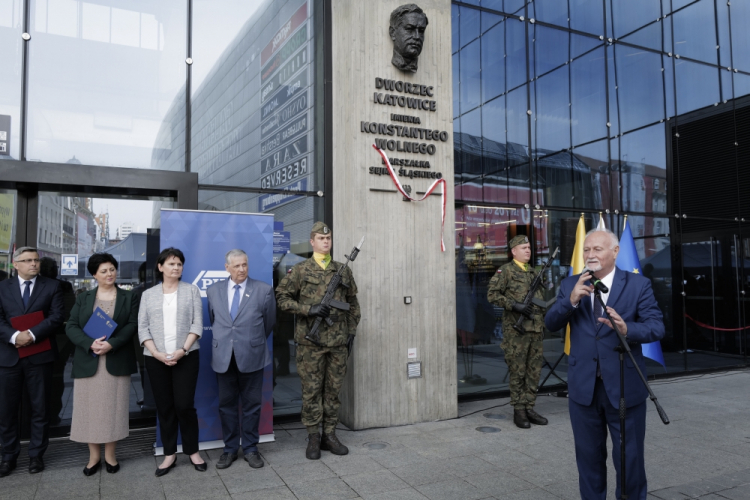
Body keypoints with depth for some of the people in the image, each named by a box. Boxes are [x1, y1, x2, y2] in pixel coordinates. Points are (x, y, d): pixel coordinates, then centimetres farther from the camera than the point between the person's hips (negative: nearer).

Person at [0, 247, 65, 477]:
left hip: (40, 356, -1)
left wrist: (32, 334, -19)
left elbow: (57, 317, -6)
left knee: (40, 408, 6)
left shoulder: (52, 286, 5)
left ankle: (36, 454, 19)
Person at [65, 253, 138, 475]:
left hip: (116, 361, -1)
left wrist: (112, 344, -18)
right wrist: (90, 344, -17)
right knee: (90, 408, 4)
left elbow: (132, 325, -3)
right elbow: (71, 326, 1)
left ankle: (110, 455, 16)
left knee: (113, 407, 4)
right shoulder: (83, 298, 11)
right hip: (88, 361, 1)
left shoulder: (128, 297, 8)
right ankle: (94, 456, 16)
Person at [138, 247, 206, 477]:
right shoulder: (148, 294, 9)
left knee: (184, 404, -3)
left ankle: (193, 451, 14)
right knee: (164, 407, 7)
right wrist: (156, 353, -10)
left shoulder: (191, 290, 5)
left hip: (186, 356, -2)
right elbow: (142, 328, 3)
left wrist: (183, 350, -12)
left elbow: (197, 324, -1)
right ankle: (169, 454, 18)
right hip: (156, 359, 2)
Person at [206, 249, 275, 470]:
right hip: (223, 358, 2)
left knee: (252, 406, 8)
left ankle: (250, 449, 22)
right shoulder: (213, 290, 5)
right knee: (226, 405, 11)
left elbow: (269, 322, 8)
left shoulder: (264, 290, -3)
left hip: (251, 357, -2)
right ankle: (230, 449, 24)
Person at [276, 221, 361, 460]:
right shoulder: (300, 270, 0)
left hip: (338, 341, 3)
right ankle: (313, 438, 14)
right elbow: (282, 297, -1)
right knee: (311, 390, 2)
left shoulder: (343, 270, 10)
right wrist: (309, 310, -13)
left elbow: (353, 303, 17)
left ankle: (330, 435, 21)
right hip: (311, 341, -3)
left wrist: (352, 331, 11)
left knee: (333, 389, 9)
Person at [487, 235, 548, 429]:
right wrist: (515, 305, -19)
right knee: (517, 372, 0)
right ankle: (518, 411, 9)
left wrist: (543, 323, 17)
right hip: (516, 331, -6)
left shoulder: (533, 272, 17)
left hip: (536, 330, 7)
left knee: (534, 371, 9)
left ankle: (529, 408, 19)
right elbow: (492, 294, -12)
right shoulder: (506, 270, -4)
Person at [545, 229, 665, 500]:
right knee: (588, 457, 18)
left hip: (624, 388, -2)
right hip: (583, 388, 2)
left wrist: (626, 329, -31)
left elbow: (657, 327, -11)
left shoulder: (638, 284, -4)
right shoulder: (570, 285, 3)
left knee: (630, 459, 11)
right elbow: (551, 323, -3)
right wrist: (571, 300, -20)